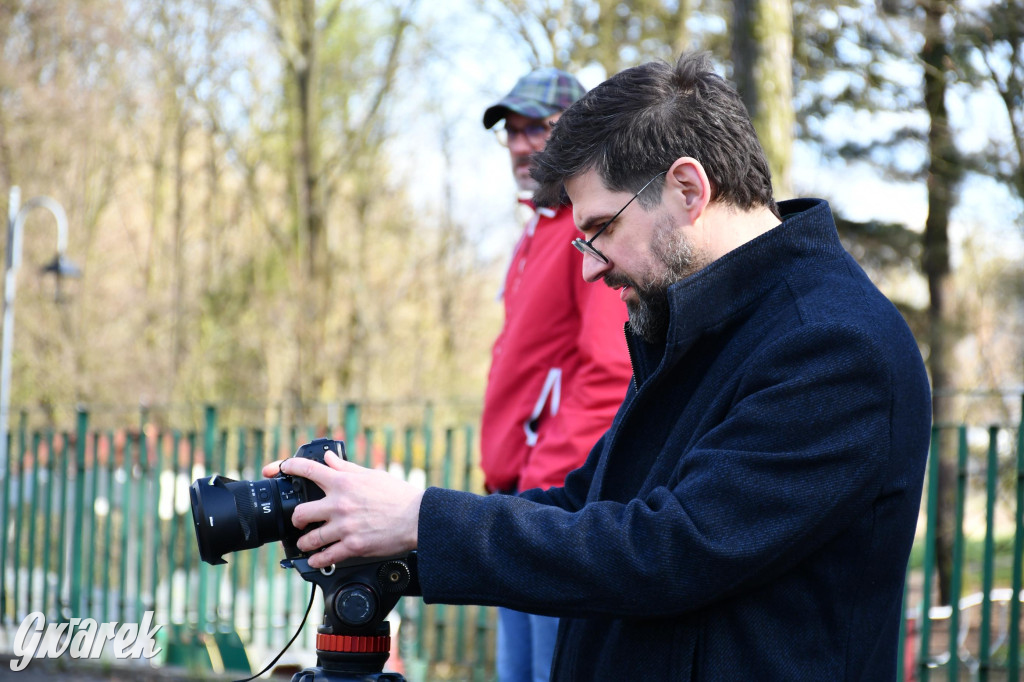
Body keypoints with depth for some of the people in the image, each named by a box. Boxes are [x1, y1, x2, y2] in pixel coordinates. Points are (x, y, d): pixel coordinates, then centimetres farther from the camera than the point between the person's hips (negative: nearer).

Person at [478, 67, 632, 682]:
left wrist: (556, 481, -23)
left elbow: (612, 373, -19)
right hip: (520, 490, 10)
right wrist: (504, 480, 19)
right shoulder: (536, 234, 22)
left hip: (566, 493, -10)